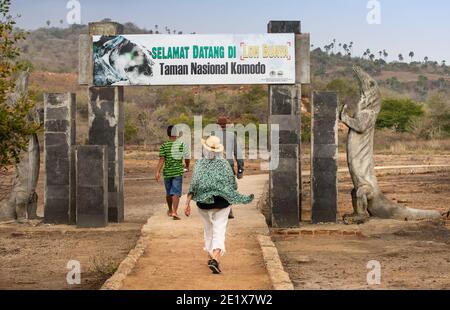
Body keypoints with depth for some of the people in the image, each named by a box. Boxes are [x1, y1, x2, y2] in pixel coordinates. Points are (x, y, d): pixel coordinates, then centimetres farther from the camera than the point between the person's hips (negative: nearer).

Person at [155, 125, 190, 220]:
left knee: (168, 193, 17)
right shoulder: (182, 144, -2)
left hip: (167, 172, 1)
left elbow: (161, 160, -11)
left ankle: (170, 210, 35)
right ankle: (175, 212, -19)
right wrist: (187, 167, 21)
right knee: (176, 193, -3)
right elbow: (187, 158, 2)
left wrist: (158, 172, -12)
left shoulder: (164, 146, -3)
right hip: (178, 172, -1)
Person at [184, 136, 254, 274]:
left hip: (204, 204, 2)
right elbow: (232, 186, -5)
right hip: (222, 203, -1)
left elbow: (194, 185, -12)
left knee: (208, 230, 21)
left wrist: (187, 203, -9)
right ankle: (215, 259, -19)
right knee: (219, 232, -1)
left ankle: (211, 256, 33)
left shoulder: (200, 164, -6)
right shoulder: (224, 164, -7)